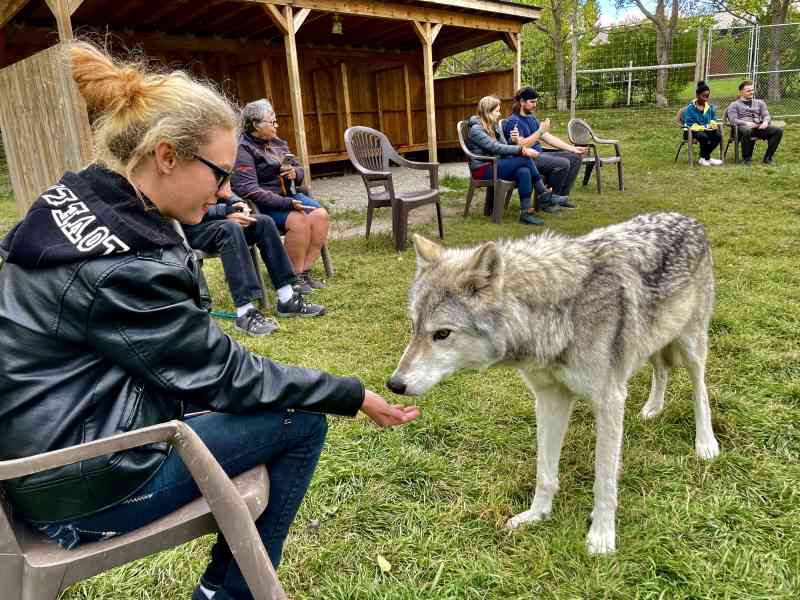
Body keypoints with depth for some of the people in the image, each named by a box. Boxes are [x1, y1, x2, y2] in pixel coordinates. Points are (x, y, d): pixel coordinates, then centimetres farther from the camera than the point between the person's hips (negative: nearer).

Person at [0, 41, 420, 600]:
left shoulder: (75, 197, -1)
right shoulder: (123, 270, -28)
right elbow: (227, 376, -18)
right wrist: (354, 395, -11)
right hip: (82, 493, -9)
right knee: (302, 421, -4)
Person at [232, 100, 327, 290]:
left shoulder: (277, 143, 13)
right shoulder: (243, 150, -11)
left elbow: (299, 169, 22)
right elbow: (249, 191, -22)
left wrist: (295, 173, -5)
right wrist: (287, 203, -26)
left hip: (288, 196, 7)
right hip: (262, 206, -7)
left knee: (320, 214, -17)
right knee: (299, 221, -30)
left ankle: (305, 270, -12)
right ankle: (295, 277, -16)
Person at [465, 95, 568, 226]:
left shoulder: (495, 126, 14)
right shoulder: (476, 129, -13)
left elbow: (504, 147, 8)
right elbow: (497, 148, -23)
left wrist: (521, 150, -13)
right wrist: (521, 150, -25)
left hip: (494, 165, 8)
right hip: (482, 170, -8)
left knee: (524, 172, -23)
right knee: (526, 159, -22)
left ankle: (526, 212, -25)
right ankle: (544, 194, -14)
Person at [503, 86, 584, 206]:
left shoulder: (532, 118, 17)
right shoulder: (513, 121, -10)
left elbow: (549, 138, 15)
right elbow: (521, 145, -23)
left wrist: (573, 148, 9)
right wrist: (540, 132, -21)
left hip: (539, 154, 10)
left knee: (576, 157, 4)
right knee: (563, 163, -27)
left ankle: (561, 196, 7)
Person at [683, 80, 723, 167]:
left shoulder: (710, 107, 10)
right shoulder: (690, 108, -8)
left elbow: (713, 120, 15)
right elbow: (690, 125, -13)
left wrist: (714, 125, -10)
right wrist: (704, 128, -20)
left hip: (707, 130, 5)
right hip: (693, 131, -5)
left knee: (718, 136, -24)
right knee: (704, 136, -37)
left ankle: (703, 158, -10)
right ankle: (707, 159, -14)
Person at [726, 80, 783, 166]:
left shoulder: (760, 102, 27)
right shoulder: (734, 105, 13)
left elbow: (766, 115, 16)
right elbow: (733, 120, -2)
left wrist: (765, 122, -9)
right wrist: (747, 123, -19)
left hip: (759, 127, 4)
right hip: (742, 127, -4)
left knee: (778, 130, -23)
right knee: (747, 131, -43)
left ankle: (768, 157, -16)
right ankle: (746, 158, -25)